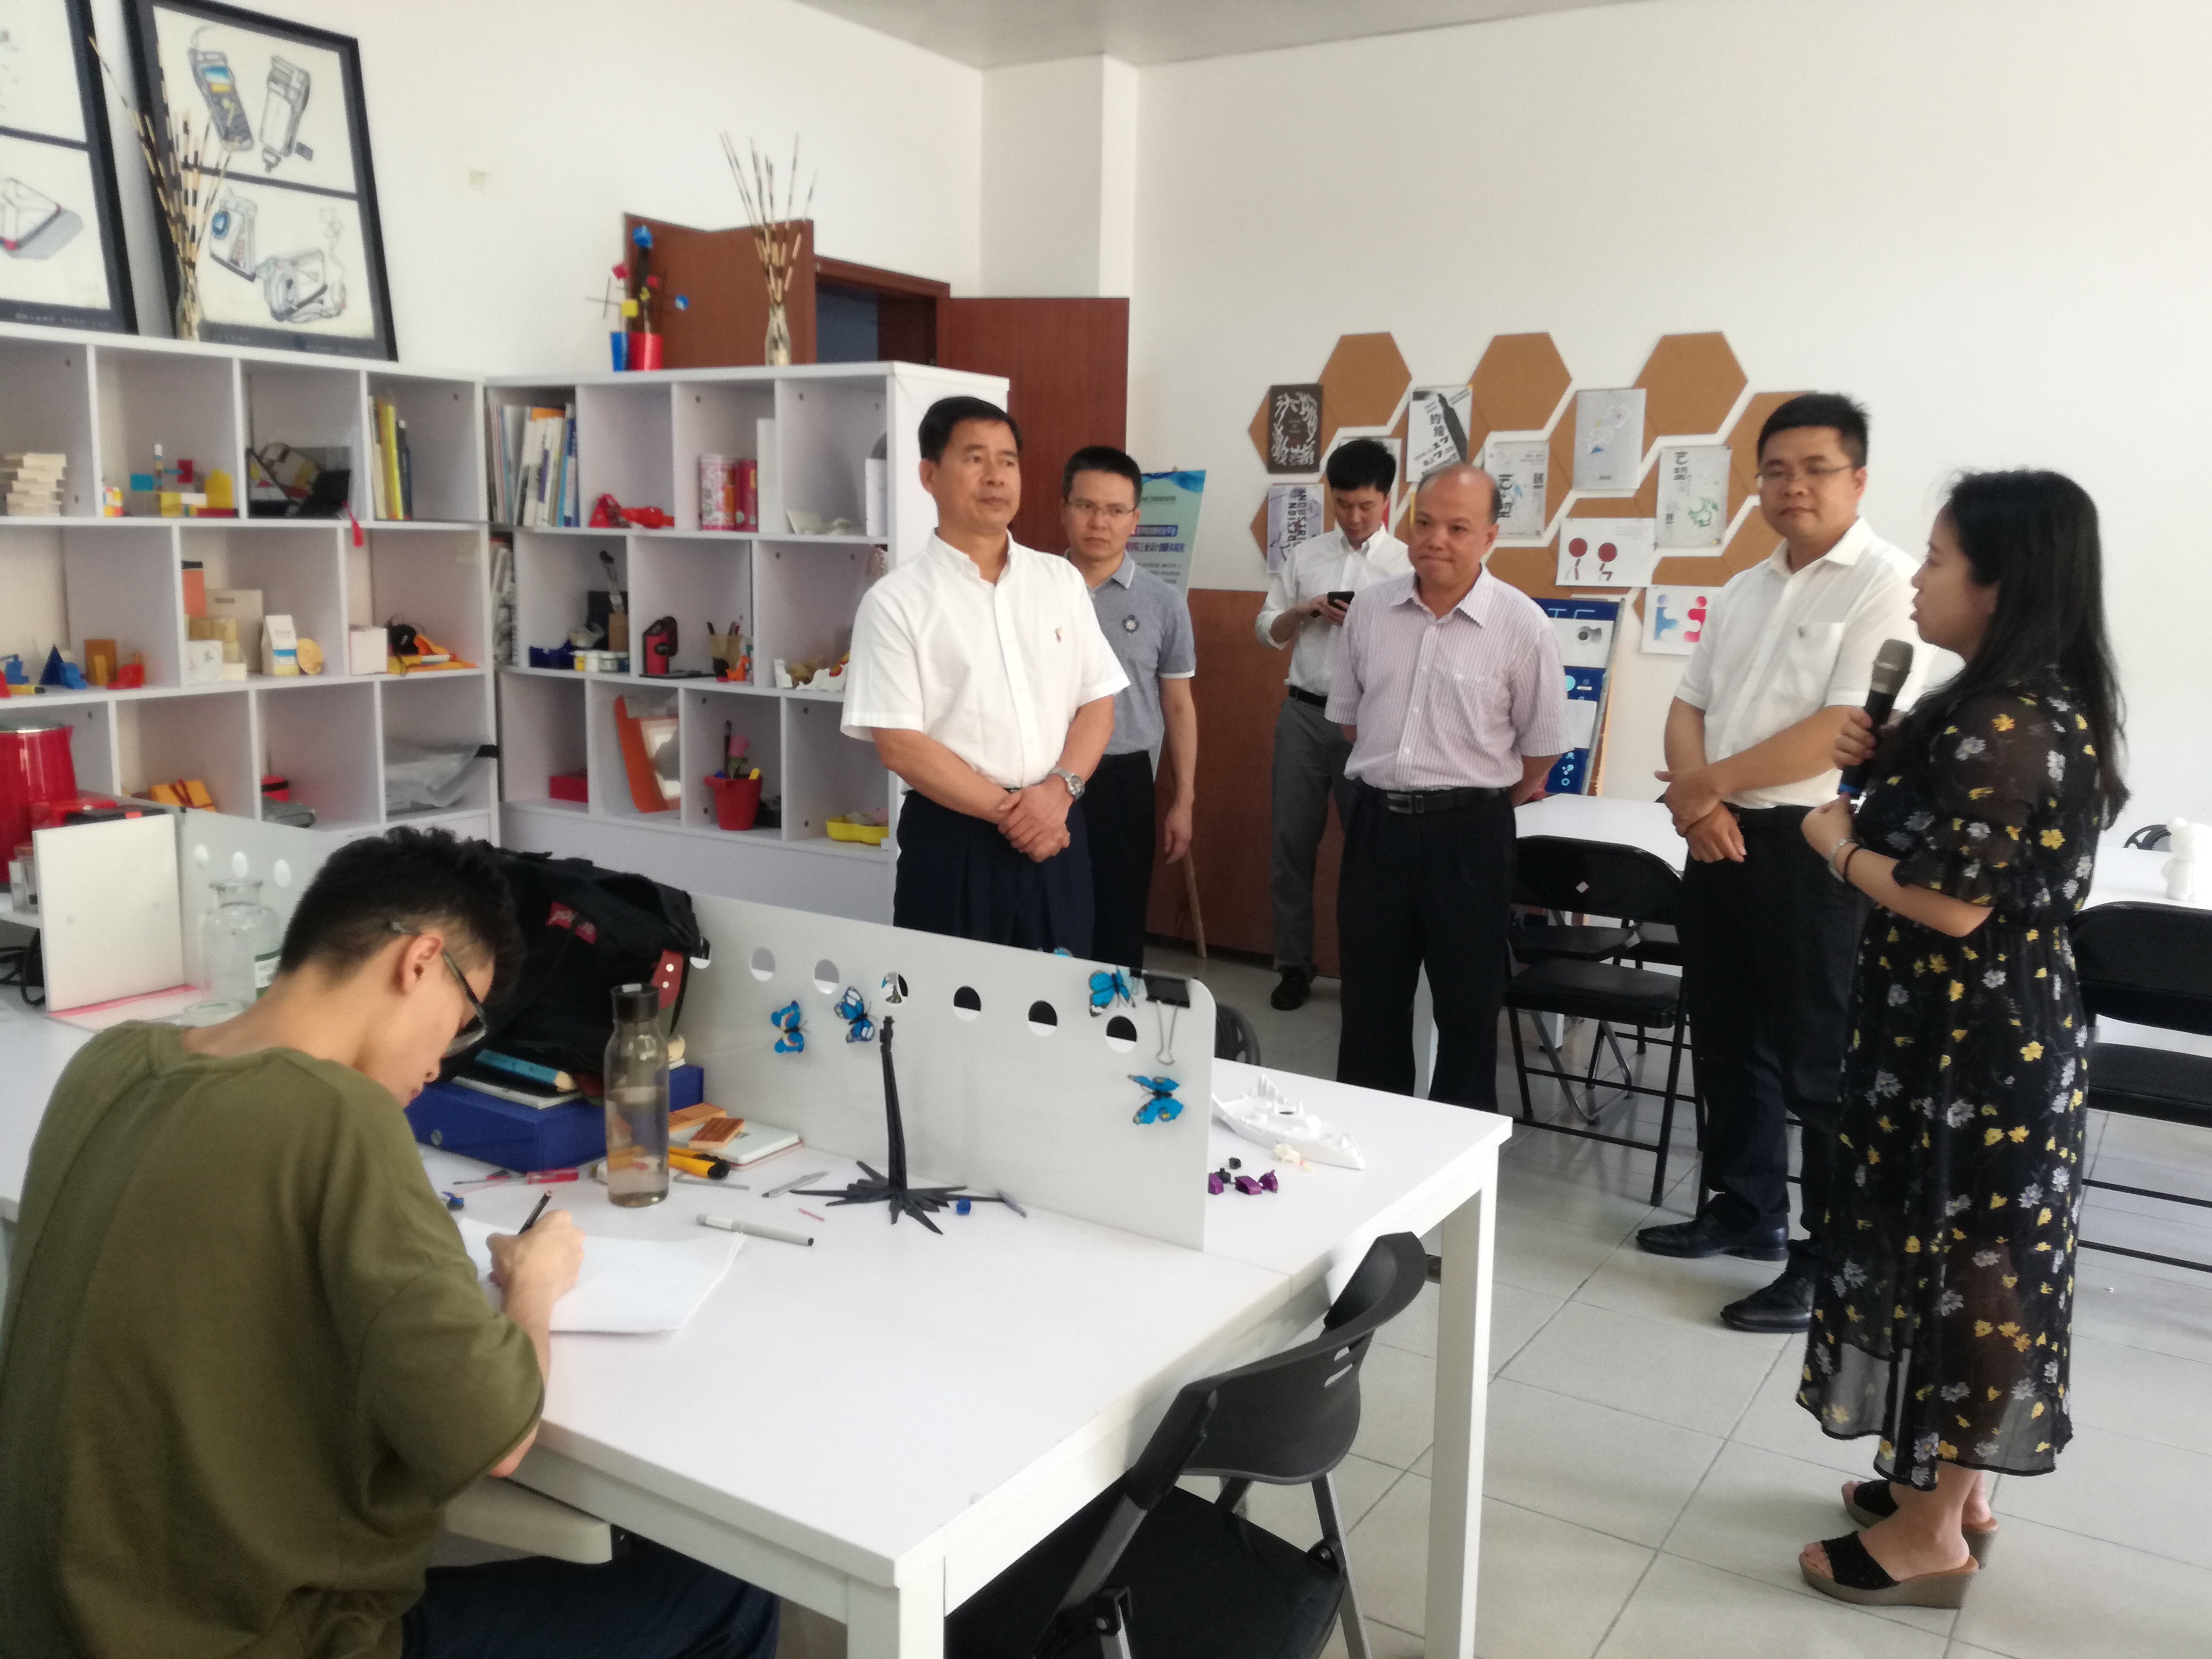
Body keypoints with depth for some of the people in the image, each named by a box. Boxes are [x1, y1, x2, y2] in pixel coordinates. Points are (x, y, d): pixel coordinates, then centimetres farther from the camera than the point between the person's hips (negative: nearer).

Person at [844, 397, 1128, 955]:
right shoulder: (895, 601, -5)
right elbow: (899, 743, -10)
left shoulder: (1062, 580, 8)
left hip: (1055, 831, 4)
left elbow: (1098, 704, 7)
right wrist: (1007, 810, -13)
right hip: (952, 838, -3)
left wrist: (1059, 789, -11)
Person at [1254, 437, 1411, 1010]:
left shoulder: (1409, 564, -1)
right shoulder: (1304, 557, 9)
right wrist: (1302, 611, -7)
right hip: (1304, 713, 3)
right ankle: (1294, 965, 18)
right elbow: (1266, 632, 11)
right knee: (1291, 841, 6)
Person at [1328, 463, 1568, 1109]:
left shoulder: (1522, 625, -10)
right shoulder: (1369, 608, 2)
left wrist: (1476, 802, 8)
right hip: (1375, 821, 4)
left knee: (1468, 1002, 9)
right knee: (1369, 997, 14)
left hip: (1468, 831, -3)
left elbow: (1543, 744, -1)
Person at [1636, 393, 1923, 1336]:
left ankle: (1830, 1265, 10)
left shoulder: (1884, 583, -10)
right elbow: (1689, 707, 12)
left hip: (1812, 847, -8)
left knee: (1818, 1065, -1)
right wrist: (1692, 797, -8)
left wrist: (1715, 780, -12)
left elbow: (1845, 729, -19)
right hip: (1722, 842, 8)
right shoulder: (1743, 592, 14)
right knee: (1726, 1042, 17)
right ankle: (1744, 1207, 33)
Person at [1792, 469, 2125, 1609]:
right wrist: (1885, 766, 5)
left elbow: (1951, 905, -25)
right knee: (1973, 1261, 19)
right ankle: (1954, 1483, 35)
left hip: (1968, 1045, -10)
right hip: (2007, 1030, 10)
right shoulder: (2048, 706, 8)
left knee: (1943, 1260, 3)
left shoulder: (1999, 726, -23)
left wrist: (1839, 843, -10)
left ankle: (1930, 1532, 18)